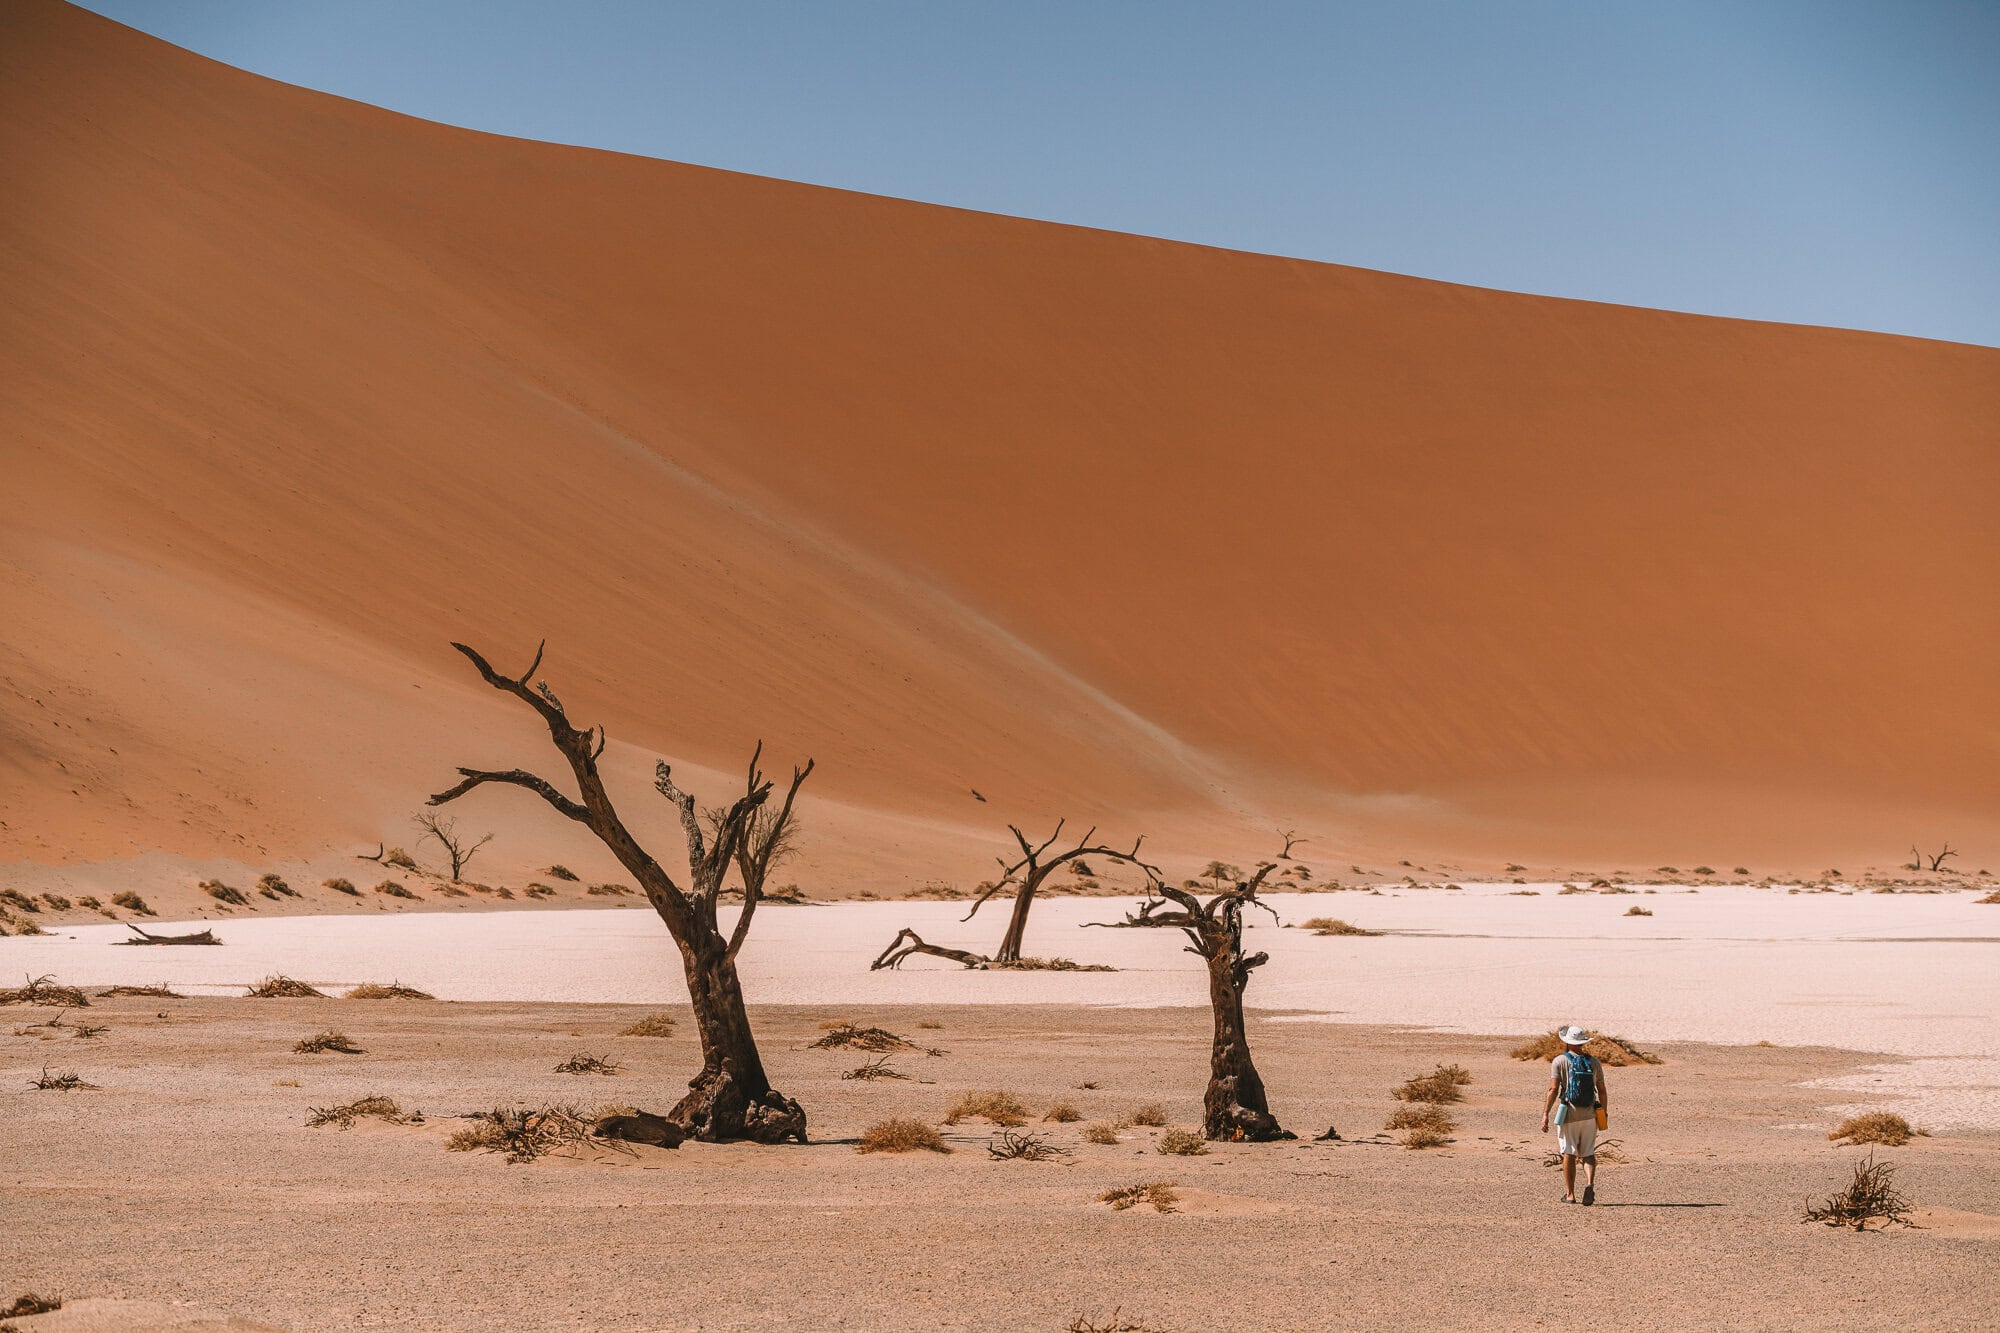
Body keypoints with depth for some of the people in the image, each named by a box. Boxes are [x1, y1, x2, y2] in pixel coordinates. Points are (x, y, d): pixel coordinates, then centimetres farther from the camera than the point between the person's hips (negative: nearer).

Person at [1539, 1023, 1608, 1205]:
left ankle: (1570, 1194, 9)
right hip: (1589, 1115, 2)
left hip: (1568, 1115, -2)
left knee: (1569, 1154, 7)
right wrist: (1604, 1113, 16)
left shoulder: (1559, 1061, -5)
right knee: (1588, 1154, 8)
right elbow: (1602, 1091, 5)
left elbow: (1553, 1089, -12)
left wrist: (1545, 1114, -10)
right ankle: (1589, 1184, -16)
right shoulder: (1594, 1062, 5)